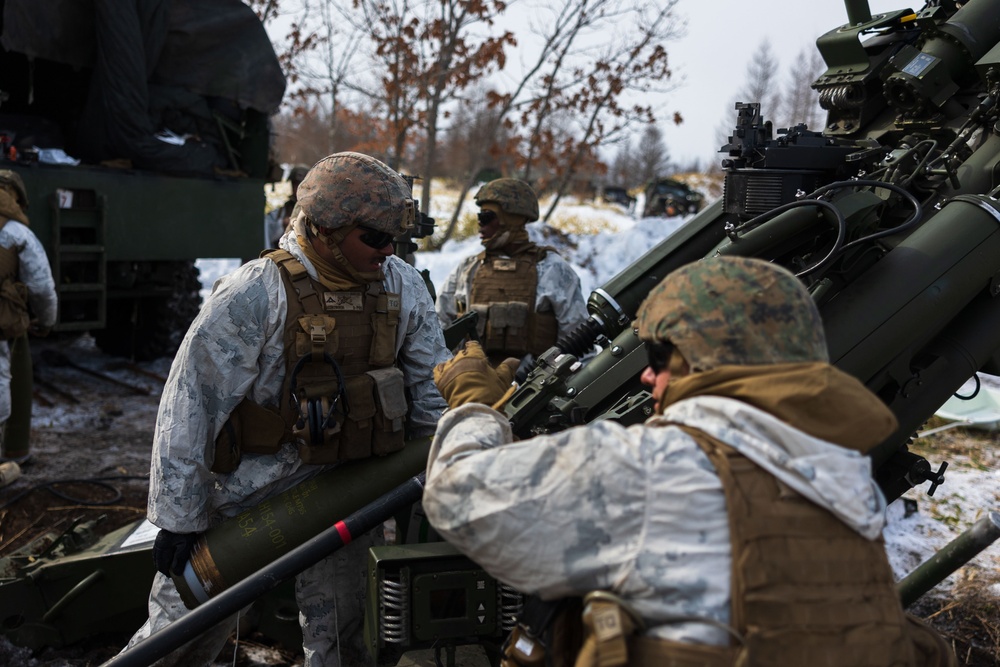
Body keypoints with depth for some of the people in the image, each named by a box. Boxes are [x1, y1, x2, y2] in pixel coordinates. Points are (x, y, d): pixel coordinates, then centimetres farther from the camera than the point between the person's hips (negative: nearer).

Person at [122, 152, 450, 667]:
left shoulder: (403, 287, -3)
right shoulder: (256, 293, -18)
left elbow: (432, 388, 5)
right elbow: (191, 402, -15)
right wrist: (179, 518, -14)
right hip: (248, 496, -3)